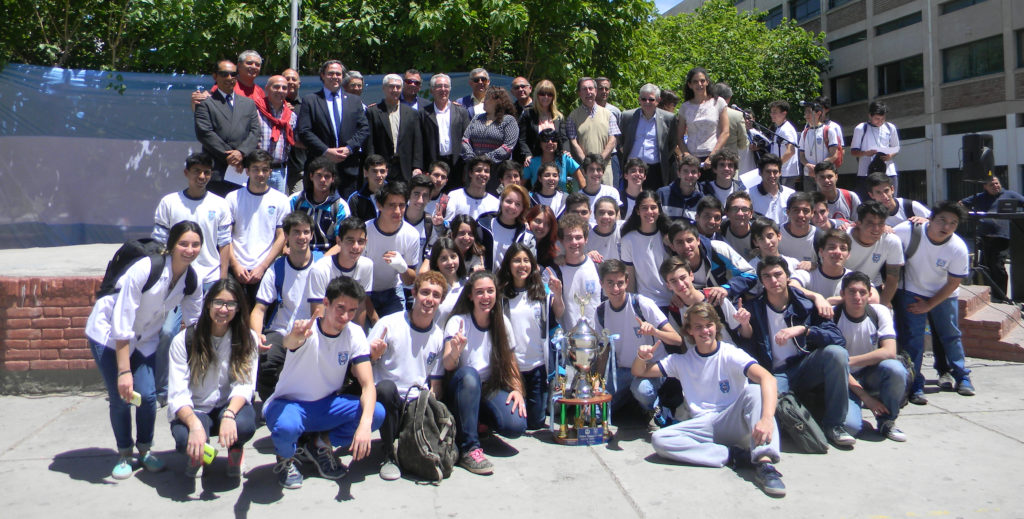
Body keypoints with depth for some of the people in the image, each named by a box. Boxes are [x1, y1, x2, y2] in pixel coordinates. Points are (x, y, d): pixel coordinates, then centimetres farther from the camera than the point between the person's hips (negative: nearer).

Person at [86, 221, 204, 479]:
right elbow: (121, 325, -28)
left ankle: (145, 450, 17)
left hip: (144, 339, 4)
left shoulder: (192, 281, -13)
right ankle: (124, 455, 18)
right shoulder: (144, 269, -30)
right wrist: (124, 371, -27)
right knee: (120, 397, -5)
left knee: (148, 395, -7)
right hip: (108, 333, -4)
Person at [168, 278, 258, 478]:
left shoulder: (247, 340, -4)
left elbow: (244, 386, -13)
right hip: (192, 411, -1)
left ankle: (235, 451, 5)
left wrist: (229, 415, -35)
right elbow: (177, 395, -17)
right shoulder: (184, 341, -9)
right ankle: (196, 456, 6)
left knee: (244, 425, -34)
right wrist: (195, 424, -37)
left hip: (230, 406, 1)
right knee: (186, 439, -34)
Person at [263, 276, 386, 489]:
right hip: (289, 404, -4)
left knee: (377, 413, -22)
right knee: (285, 426, -39)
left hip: (326, 405, 4)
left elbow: (368, 385, -16)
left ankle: (322, 446, 4)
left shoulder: (355, 334, -10)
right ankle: (286, 458, -1)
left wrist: (365, 424, -34)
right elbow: (289, 343, -46)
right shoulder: (307, 330, -20)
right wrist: (295, 337, -72)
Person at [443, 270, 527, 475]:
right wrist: (455, 351, -43)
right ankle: (469, 448, -32)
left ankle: (481, 420, 9)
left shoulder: (502, 323, 2)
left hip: (492, 389, 3)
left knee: (516, 425, -26)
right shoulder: (457, 322, -9)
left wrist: (517, 390, -7)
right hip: (463, 389, -2)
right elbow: (448, 365, -20)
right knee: (468, 373, -38)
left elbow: (511, 362, 10)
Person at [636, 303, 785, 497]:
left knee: (754, 391, -30)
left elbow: (767, 378, -22)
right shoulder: (682, 360, 10)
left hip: (733, 421, -3)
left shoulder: (730, 354, -4)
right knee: (659, 439, -23)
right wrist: (641, 358, -11)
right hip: (704, 425, 3)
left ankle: (764, 463, -43)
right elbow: (639, 372, 15)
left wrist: (767, 418, -41)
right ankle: (731, 453, -24)